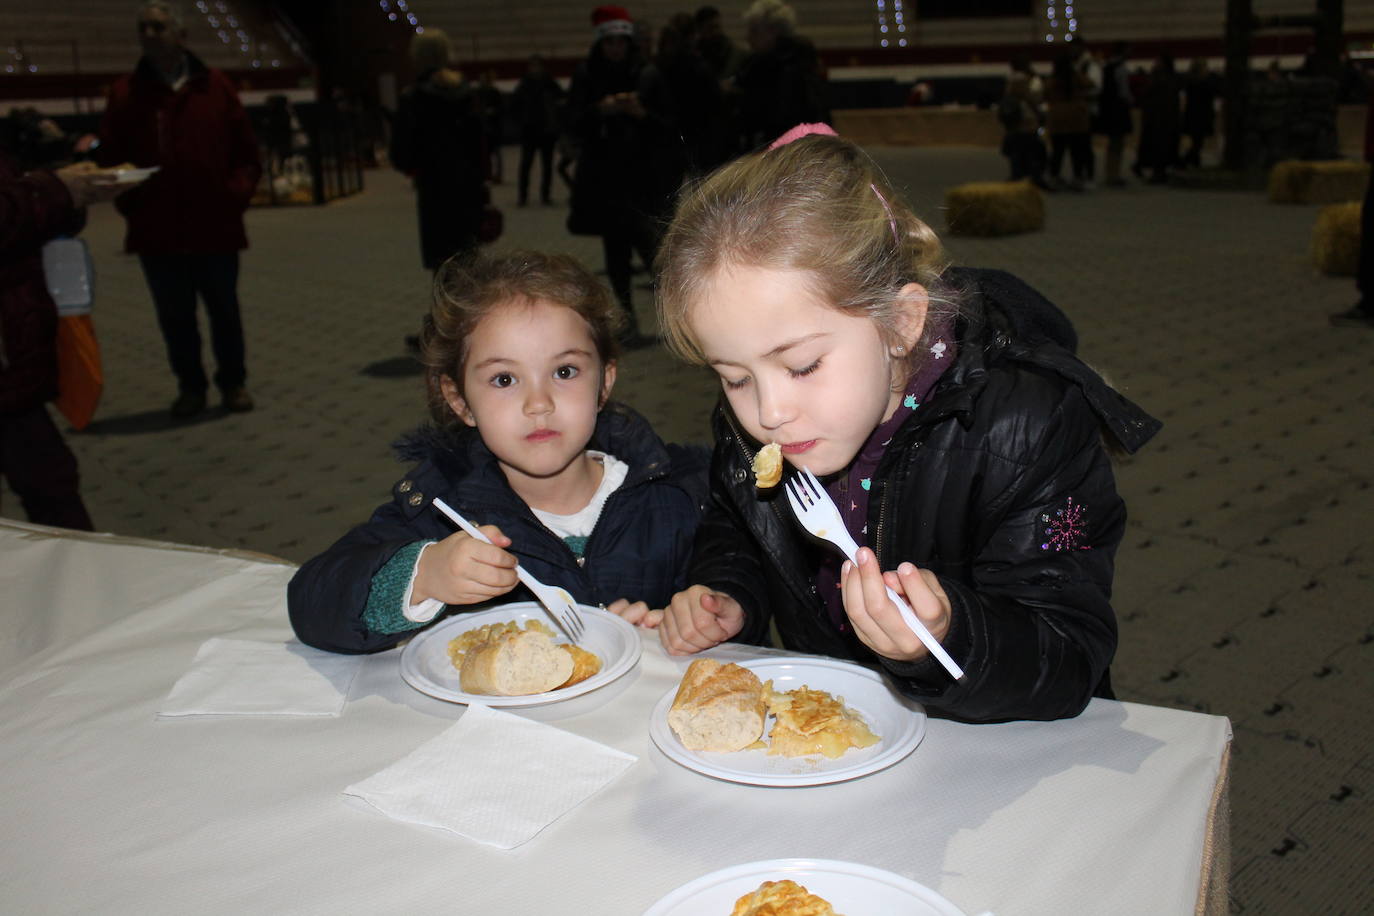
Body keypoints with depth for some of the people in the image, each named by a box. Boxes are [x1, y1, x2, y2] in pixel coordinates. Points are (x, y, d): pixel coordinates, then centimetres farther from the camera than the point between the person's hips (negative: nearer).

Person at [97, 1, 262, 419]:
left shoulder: (215, 86, 3)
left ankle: (233, 382, 27)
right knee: (175, 318, 9)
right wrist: (130, 204, -8)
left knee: (225, 312, 11)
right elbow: (108, 159, 3)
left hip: (215, 227, 0)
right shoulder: (125, 93, 2)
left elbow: (247, 153, 5)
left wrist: (236, 195, -6)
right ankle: (190, 386, 24)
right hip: (158, 232, 1)